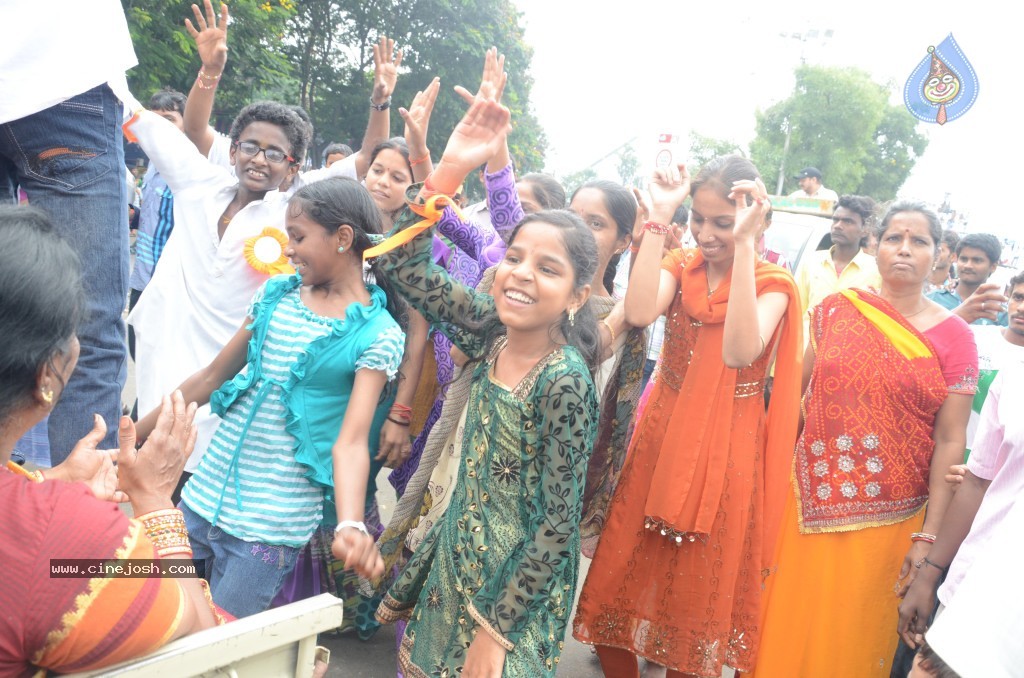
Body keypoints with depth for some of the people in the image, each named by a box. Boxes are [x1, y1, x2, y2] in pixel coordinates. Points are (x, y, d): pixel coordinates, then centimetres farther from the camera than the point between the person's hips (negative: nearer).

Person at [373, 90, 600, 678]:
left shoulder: (564, 381, -22)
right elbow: (405, 266, -2)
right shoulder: (491, 331, -5)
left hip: (517, 581, -6)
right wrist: (450, 168, -12)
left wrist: (494, 630, -16)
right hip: (457, 557, 6)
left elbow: (558, 524, -19)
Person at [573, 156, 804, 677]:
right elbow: (639, 313, -20)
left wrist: (743, 245, -27)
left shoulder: (773, 282, -5)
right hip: (660, 435, 3)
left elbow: (739, 352, -26)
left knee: (697, 592, 9)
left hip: (724, 451, -3)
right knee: (624, 572, 10)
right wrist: (659, 219, -18)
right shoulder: (681, 266, 3)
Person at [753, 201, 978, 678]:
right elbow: (797, 392, 8)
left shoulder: (953, 337, -4)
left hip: (887, 520, -1)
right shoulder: (836, 310, 1)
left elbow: (950, 441, -5)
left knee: (855, 638, 12)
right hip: (810, 504, 2)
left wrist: (928, 537, -7)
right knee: (789, 630, 11)